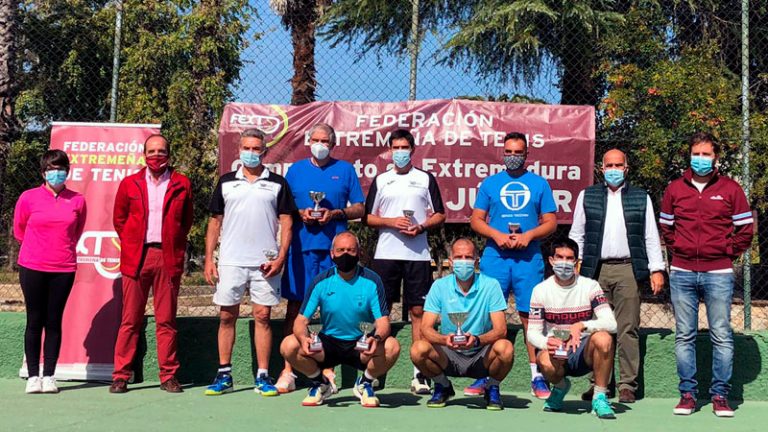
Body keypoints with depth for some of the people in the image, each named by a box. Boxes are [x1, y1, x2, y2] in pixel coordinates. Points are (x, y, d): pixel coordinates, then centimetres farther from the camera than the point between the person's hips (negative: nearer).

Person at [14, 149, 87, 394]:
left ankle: (49, 376, 10)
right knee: (35, 321, 4)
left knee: (54, 321, 4)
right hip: (32, 268, -1)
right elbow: (19, 230, 12)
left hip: (63, 268, 1)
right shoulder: (28, 198, 0)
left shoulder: (77, 201, 3)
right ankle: (33, 376, 10)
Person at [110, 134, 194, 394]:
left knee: (167, 321, 3)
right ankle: (121, 376, 8)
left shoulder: (181, 184, 8)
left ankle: (168, 376, 9)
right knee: (130, 320, 2)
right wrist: (130, 246, 9)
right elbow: (119, 219, 16)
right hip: (136, 257, 0)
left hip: (168, 258, 0)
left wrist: (176, 247, 8)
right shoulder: (130, 183, 10)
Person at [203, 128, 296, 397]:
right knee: (227, 316, 5)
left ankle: (263, 377, 7)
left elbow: (286, 222, 4)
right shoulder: (226, 182, 11)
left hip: (264, 262, -1)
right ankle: (224, 375, 14)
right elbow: (215, 222, 11)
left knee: (262, 316, 0)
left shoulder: (277, 183, 7)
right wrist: (209, 259, 3)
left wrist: (281, 257, -7)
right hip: (230, 261, 2)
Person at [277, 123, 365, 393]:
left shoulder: (345, 170, 10)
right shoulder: (295, 170, 13)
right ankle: (288, 371, 4)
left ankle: (328, 369, 12)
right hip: (301, 247, 1)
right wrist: (301, 214, -7)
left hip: (334, 248, 0)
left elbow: (359, 209, 7)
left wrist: (335, 213, -9)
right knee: (295, 306, -1)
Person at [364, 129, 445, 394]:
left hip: (418, 254, -1)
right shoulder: (380, 180, 13)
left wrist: (421, 227, -10)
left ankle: (419, 373, 2)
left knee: (418, 311, -1)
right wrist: (391, 222, -7)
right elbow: (368, 218, 11)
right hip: (385, 254, 1)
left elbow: (440, 216, 9)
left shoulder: (426, 179, 11)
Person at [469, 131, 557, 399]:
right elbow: (476, 220, 10)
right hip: (495, 256, 1)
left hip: (529, 258, 0)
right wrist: (497, 234, -8)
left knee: (531, 315, -2)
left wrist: (528, 235, -10)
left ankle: (537, 377, 5)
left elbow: (551, 222, 8)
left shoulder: (539, 184, 11)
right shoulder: (490, 183, 12)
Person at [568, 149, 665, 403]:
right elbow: (576, 235, 13)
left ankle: (627, 384, 5)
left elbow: (651, 237, 11)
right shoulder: (587, 197, 13)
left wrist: (656, 269, 3)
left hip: (628, 270, -1)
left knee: (628, 329, -2)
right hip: (596, 271, 1)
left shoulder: (641, 198, 13)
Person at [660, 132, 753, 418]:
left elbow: (745, 229, 7)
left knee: (722, 336, 0)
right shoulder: (675, 189, 9)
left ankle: (720, 395, 8)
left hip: (718, 274, -2)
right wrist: (677, 249, 9)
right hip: (682, 273, 2)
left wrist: (728, 252, 1)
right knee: (684, 336, 4)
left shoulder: (730, 189, 4)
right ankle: (687, 393, 11)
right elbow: (665, 226, 19)